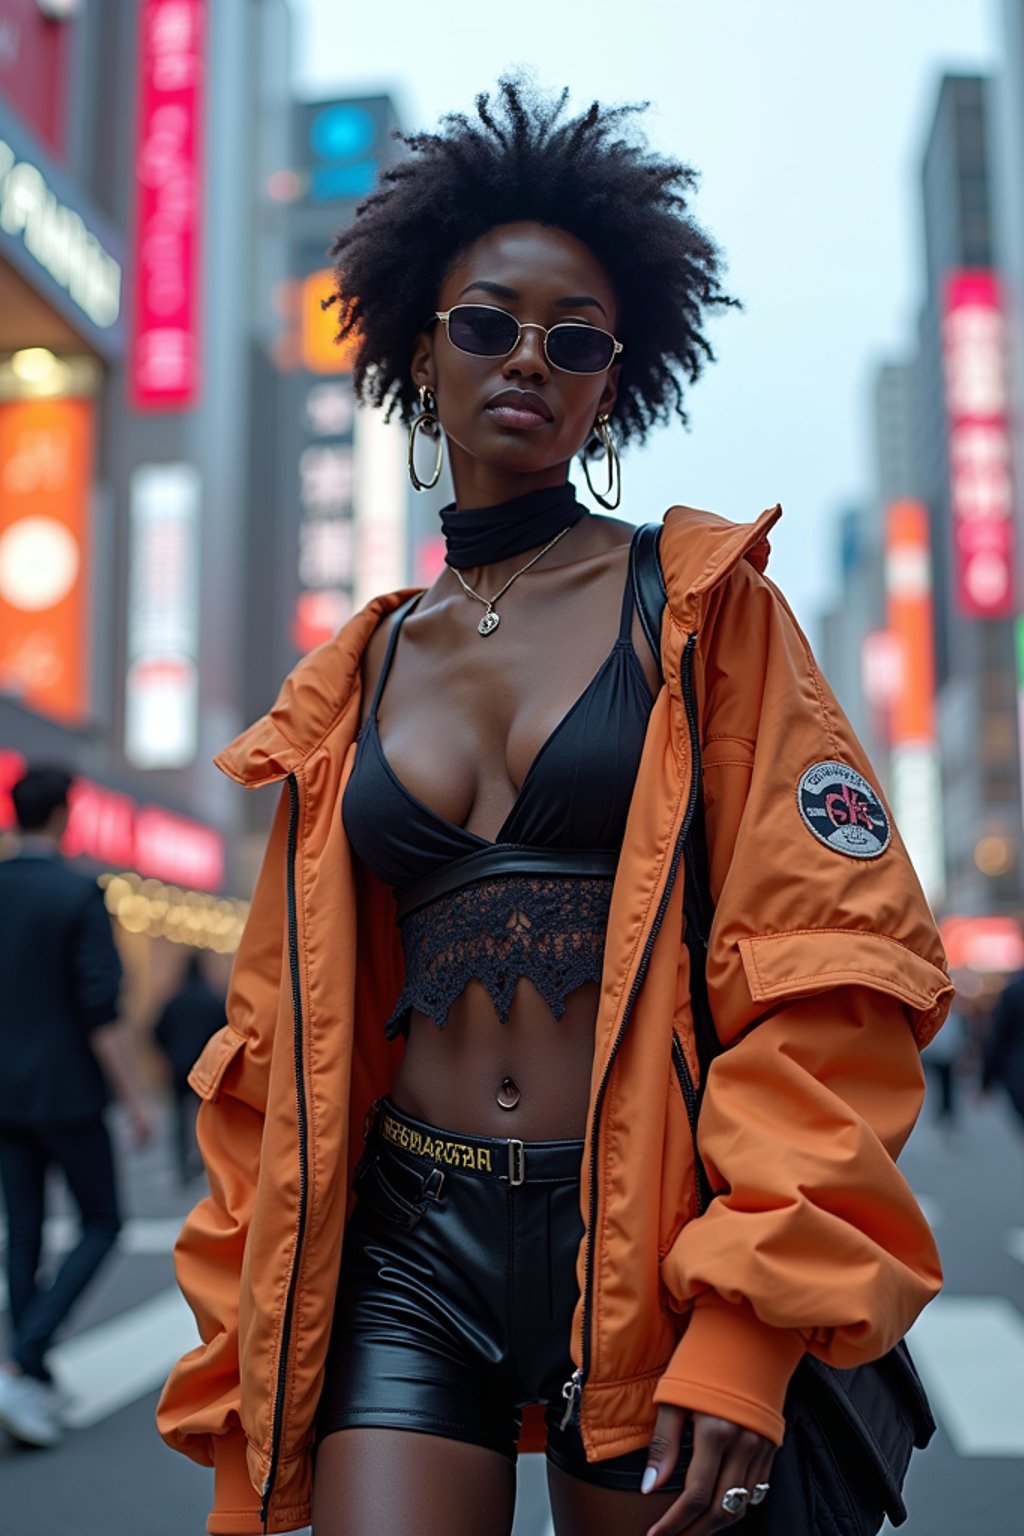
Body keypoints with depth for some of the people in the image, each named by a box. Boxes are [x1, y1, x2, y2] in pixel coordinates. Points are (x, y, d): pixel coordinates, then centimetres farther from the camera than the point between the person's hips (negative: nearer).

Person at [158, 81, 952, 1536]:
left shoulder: (701, 601, 0)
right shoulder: (355, 680, 9)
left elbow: (830, 960, -7)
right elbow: (285, 1042, 13)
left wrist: (748, 1325, -15)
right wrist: (245, 1365, 11)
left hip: (651, 1251, -2)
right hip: (406, 1252, 2)